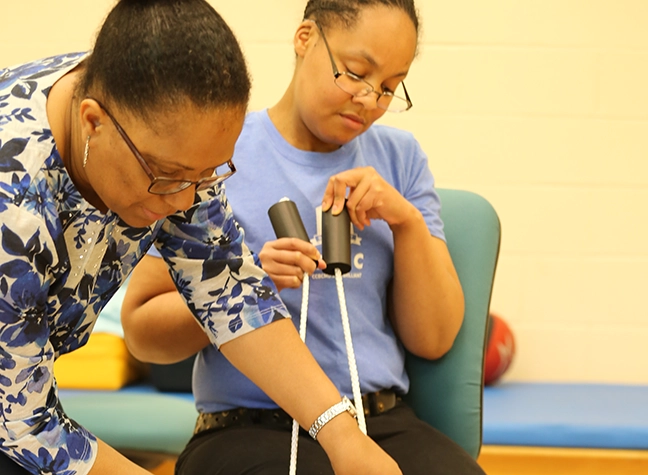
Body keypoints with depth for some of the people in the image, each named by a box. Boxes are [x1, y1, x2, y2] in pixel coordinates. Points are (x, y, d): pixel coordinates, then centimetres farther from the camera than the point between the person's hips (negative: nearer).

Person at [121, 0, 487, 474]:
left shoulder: (400, 157, 13)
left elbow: (433, 340, 10)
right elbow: (142, 332, 2)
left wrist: (407, 220, -4)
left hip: (385, 424, 4)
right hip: (250, 430, -3)